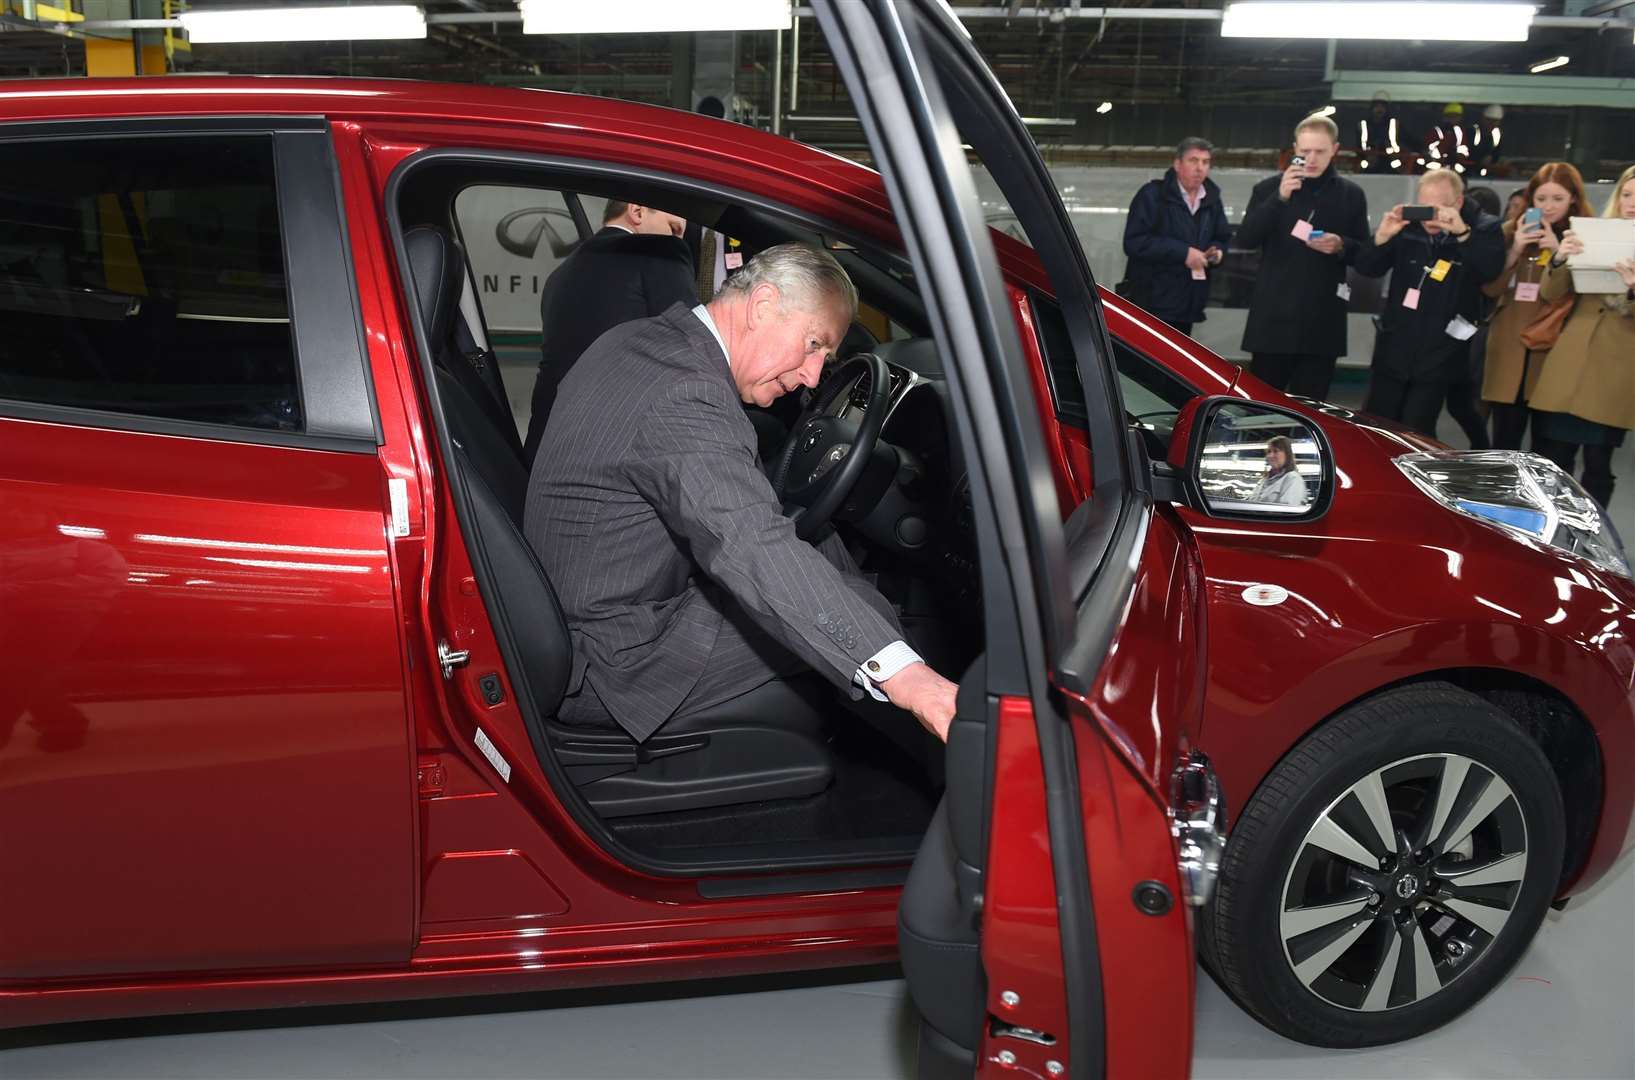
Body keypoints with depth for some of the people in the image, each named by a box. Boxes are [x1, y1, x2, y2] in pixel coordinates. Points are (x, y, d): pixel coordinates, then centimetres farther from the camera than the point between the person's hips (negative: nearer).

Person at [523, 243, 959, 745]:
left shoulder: (634, 341, 6)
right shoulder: (687, 393, -27)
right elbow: (753, 549, -42)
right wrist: (896, 670, -49)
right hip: (612, 668, -10)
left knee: (816, 541, 13)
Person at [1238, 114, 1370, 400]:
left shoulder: (1351, 195, 9)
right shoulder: (1270, 188, 4)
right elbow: (1245, 239, -8)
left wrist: (1341, 246, -11)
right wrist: (1279, 198, -19)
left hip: (1322, 322, 1)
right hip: (1274, 317, -1)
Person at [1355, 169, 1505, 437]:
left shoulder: (1484, 228, -6)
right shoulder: (1407, 225, -1)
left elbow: (1491, 270, -23)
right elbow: (1366, 269, -2)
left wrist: (1463, 232, -33)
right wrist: (1382, 237, -21)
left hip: (1439, 354, -3)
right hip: (1394, 348, 3)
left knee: (1415, 434, -2)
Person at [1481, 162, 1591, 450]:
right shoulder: (1512, 231, 6)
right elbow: (1491, 289, 1)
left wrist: (1560, 253, -17)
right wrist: (1514, 251, -12)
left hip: (1554, 348, -2)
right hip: (1510, 346, 2)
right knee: (1505, 442, 5)